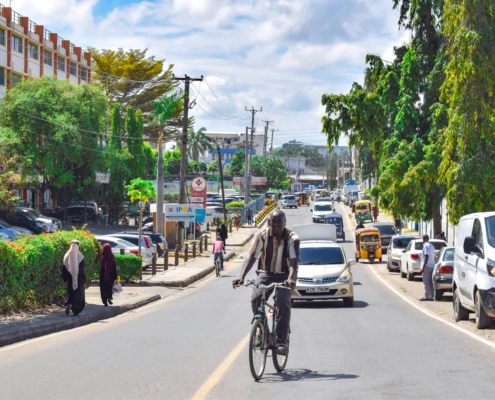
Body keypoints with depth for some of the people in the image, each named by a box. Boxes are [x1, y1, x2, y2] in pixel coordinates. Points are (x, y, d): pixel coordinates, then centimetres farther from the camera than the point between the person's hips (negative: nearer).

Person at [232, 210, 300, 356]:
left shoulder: (292, 238, -14)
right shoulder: (263, 235, -10)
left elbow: (294, 260, -25)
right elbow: (251, 256, -17)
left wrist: (291, 278, -45)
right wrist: (241, 276, -32)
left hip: (284, 275, -2)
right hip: (266, 273, 2)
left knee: (283, 300, -28)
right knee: (255, 298, -24)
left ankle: (282, 340, -23)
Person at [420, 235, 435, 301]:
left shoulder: (426, 246, -13)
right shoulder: (431, 246, 16)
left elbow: (426, 257, -20)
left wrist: (423, 267, -21)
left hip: (427, 266, -9)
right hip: (432, 265, 9)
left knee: (426, 282, -7)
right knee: (430, 282, 10)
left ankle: (426, 297, -9)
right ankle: (431, 296, 11)